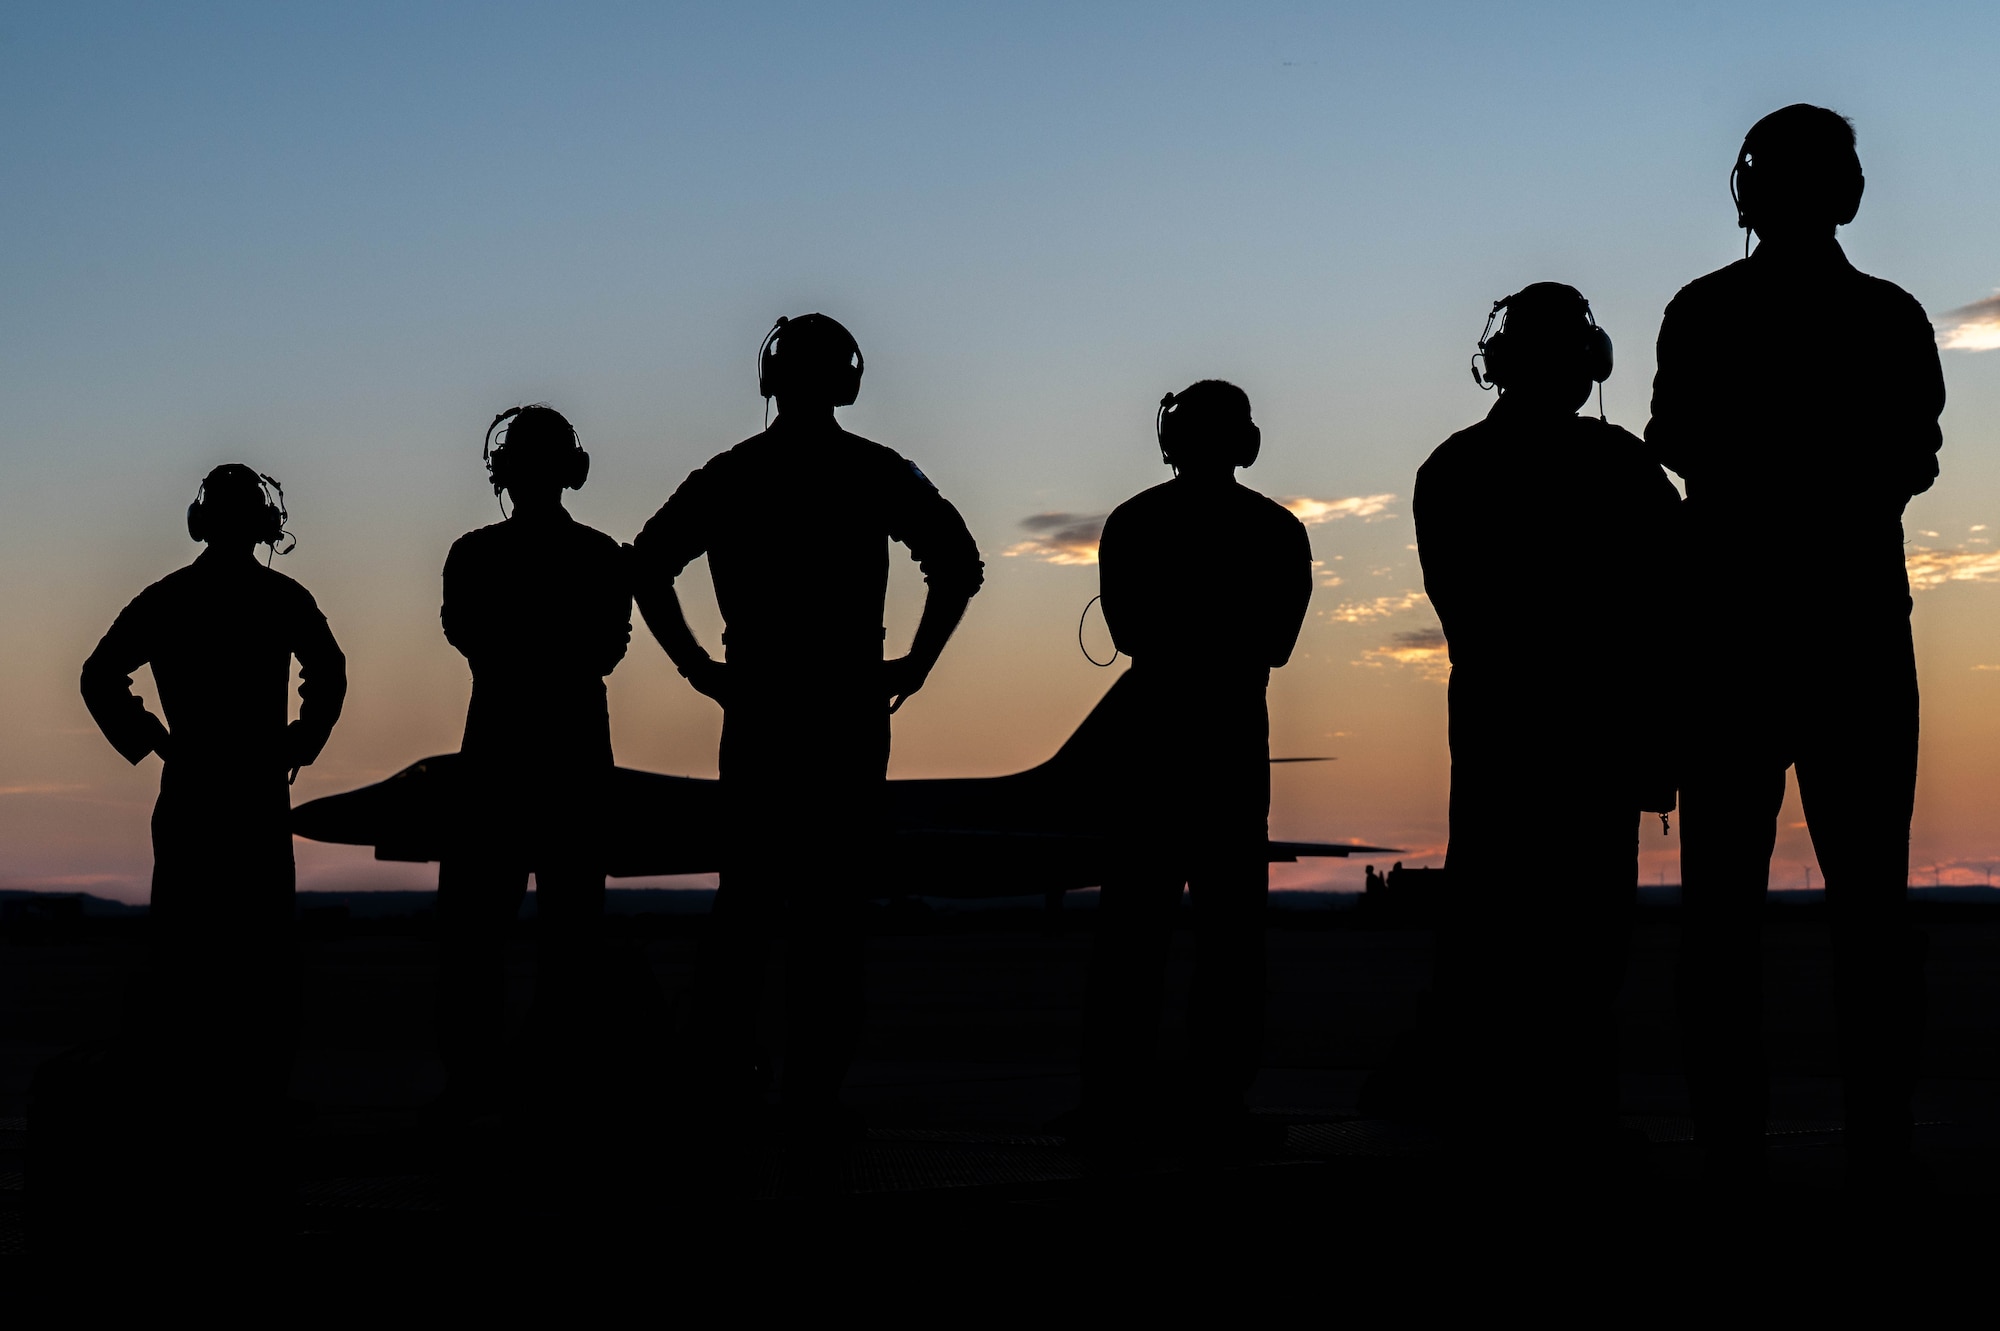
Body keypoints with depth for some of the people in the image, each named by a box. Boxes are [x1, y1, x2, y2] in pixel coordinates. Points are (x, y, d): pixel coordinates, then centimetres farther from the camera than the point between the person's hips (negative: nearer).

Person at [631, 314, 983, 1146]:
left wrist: (698, 667, 3)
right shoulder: (879, 473, 1)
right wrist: (915, 665, -4)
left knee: (746, 892, 15)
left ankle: (730, 1062, 11)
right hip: (848, 709, -2)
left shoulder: (728, 475, 7)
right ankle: (813, 1096, 0)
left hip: (754, 707, 2)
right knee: (830, 906, 1)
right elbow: (958, 562, -11)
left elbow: (648, 563, 1)